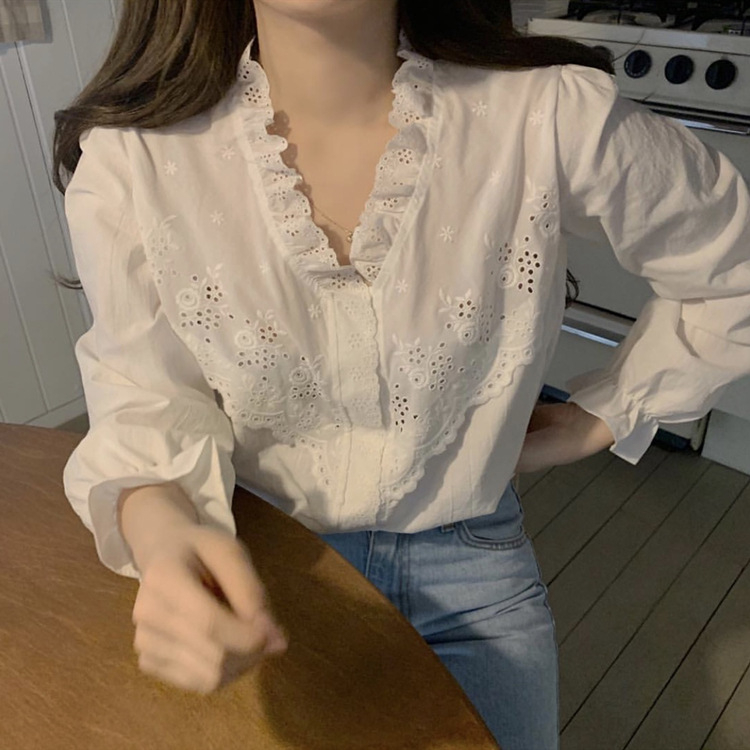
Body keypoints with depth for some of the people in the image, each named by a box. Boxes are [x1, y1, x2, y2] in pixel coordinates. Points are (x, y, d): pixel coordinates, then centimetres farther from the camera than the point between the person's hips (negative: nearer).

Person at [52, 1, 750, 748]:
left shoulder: (551, 117, -22)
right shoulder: (130, 157, -19)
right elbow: (146, 398, -11)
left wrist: (599, 418, -3)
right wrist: (160, 532, -32)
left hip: (471, 569, 1)